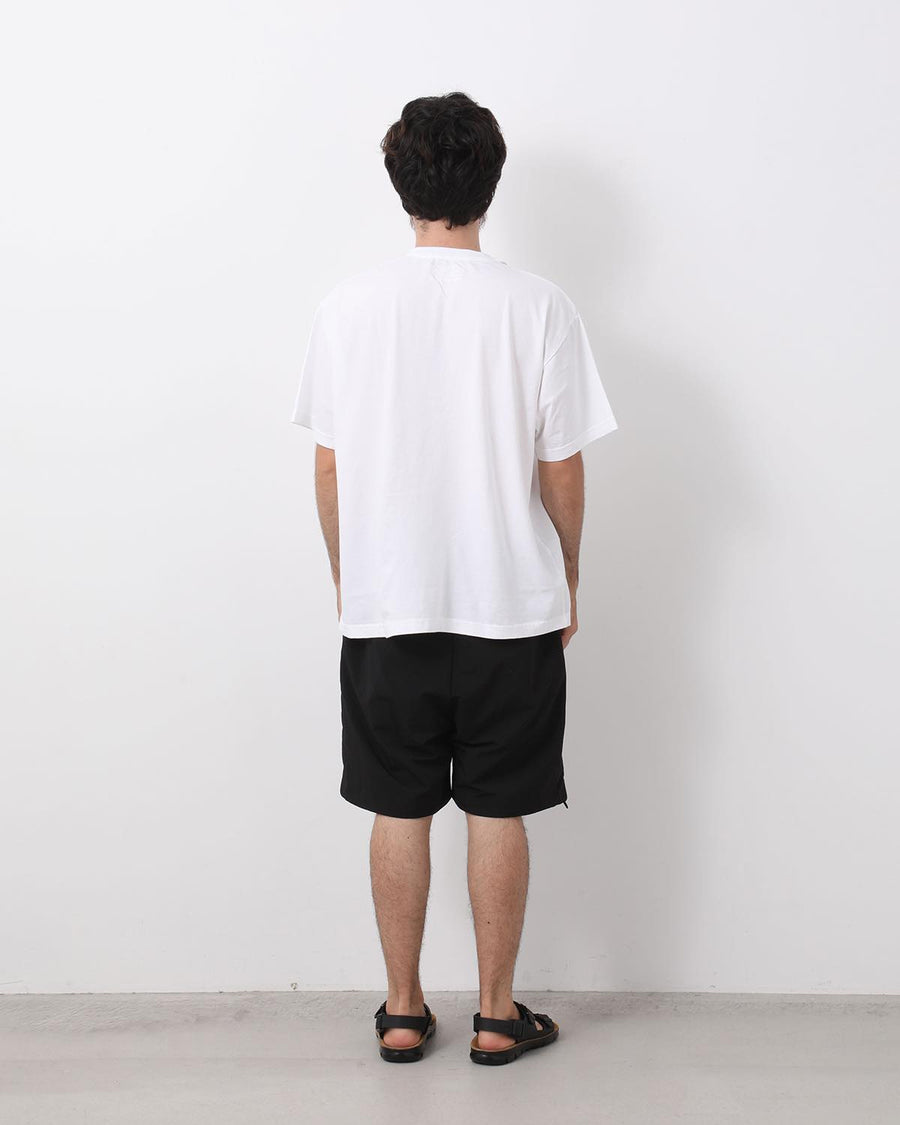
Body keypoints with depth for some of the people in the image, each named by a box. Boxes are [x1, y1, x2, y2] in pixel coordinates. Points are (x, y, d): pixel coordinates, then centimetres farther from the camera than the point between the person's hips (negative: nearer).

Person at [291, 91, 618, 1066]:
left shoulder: (348, 305, -3)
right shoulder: (538, 306, -7)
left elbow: (329, 468, 1)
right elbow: (561, 471, -4)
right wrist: (567, 584, 10)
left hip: (384, 607, 1)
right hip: (511, 605, -1)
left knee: (398, 810, 12)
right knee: (497, 811, 9)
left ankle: (402, 1011, 23)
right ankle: (497, 1014, 21)